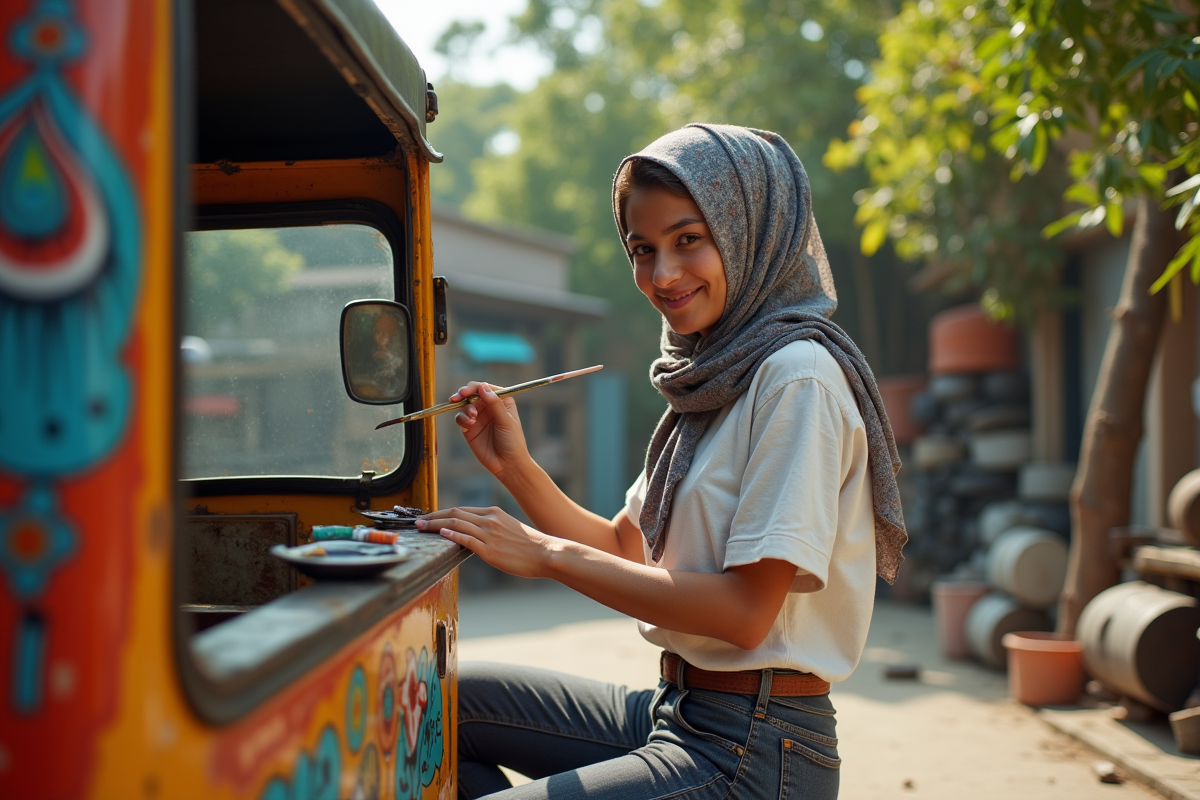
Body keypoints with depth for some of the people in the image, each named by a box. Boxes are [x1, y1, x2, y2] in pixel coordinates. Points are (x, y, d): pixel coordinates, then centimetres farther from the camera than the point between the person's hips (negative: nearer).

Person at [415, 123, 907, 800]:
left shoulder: (798, 376, -18)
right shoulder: (712, 379, 11)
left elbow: (746, 609, -23)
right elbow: (625, 549, 13)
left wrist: (548, 555, -17)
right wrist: (516, 467, -2)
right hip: (675, 711, 9)